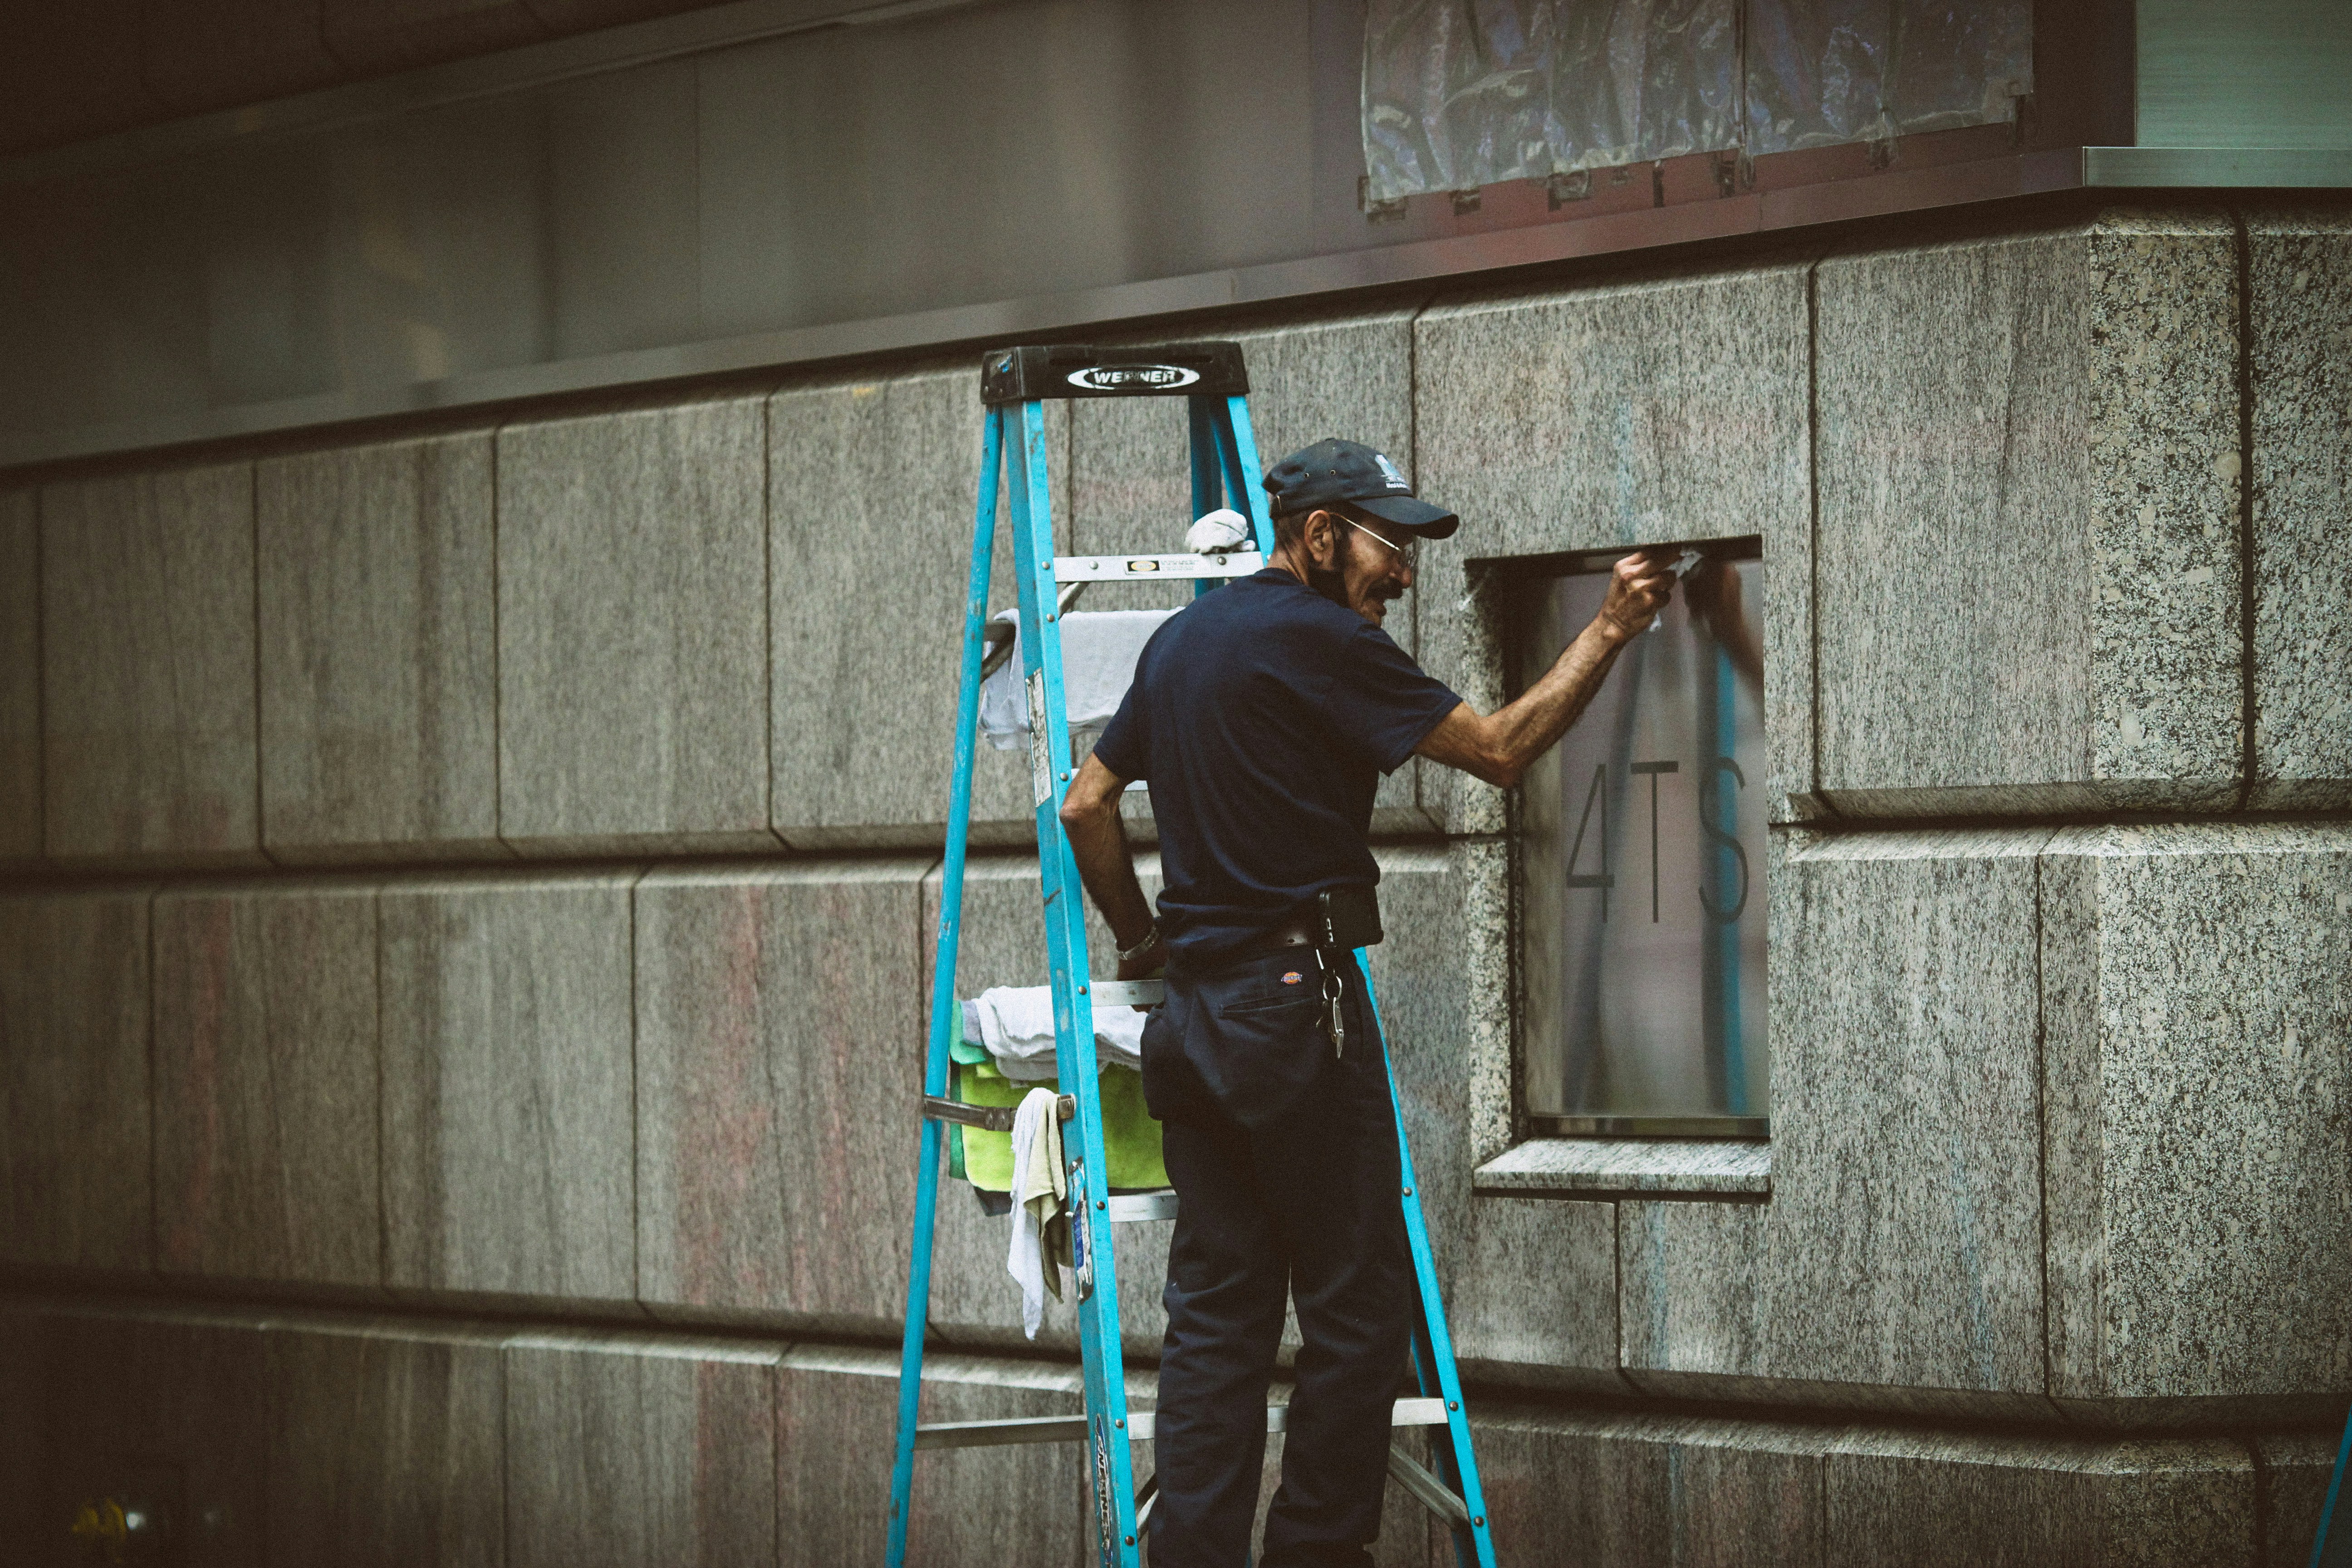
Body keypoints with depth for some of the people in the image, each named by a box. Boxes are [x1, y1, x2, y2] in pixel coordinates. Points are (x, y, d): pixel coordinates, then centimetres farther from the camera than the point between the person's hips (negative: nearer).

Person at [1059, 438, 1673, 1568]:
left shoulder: (1182, 639, 16)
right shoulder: (1316, 639, -10)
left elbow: (1086, 805, 20)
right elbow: (1498, 750, -10)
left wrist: (1141, 940, 28)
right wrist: (1606, 633, -3)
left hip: (1194, 1010, 9)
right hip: (1297, 1004, -9)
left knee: (1218, 1310, 8)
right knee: (1358, 1306, -1)